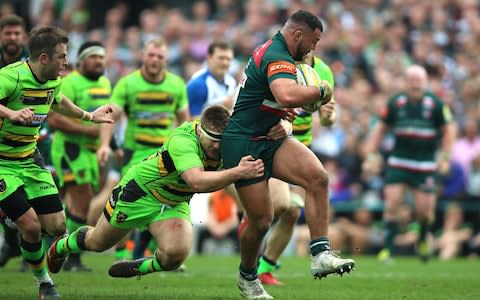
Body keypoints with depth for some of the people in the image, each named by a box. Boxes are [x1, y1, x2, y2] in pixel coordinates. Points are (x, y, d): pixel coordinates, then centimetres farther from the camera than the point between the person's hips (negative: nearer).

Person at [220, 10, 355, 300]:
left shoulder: (272, 50, 14)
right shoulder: (278, 58, -19)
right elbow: (288, 95, -40)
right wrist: (321, 91, -22)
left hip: (269, 139, 9)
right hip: (243, 143, -9)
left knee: (318, 176, -17)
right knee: (261, 220, -5)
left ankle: (321, 255, -20)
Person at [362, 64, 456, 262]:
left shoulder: (435, 103, -5)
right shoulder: (395, 103, 0)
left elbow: (448, 129, 3)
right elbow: (380, 128, 9)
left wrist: (445, 157, -4)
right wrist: (371, 156, 3)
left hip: (425, 164, -1)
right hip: (398, 162, 1)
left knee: (424, 209, -2)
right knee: (392, 203, -9)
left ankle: (423, 239, 29)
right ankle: (388, 248, -3)